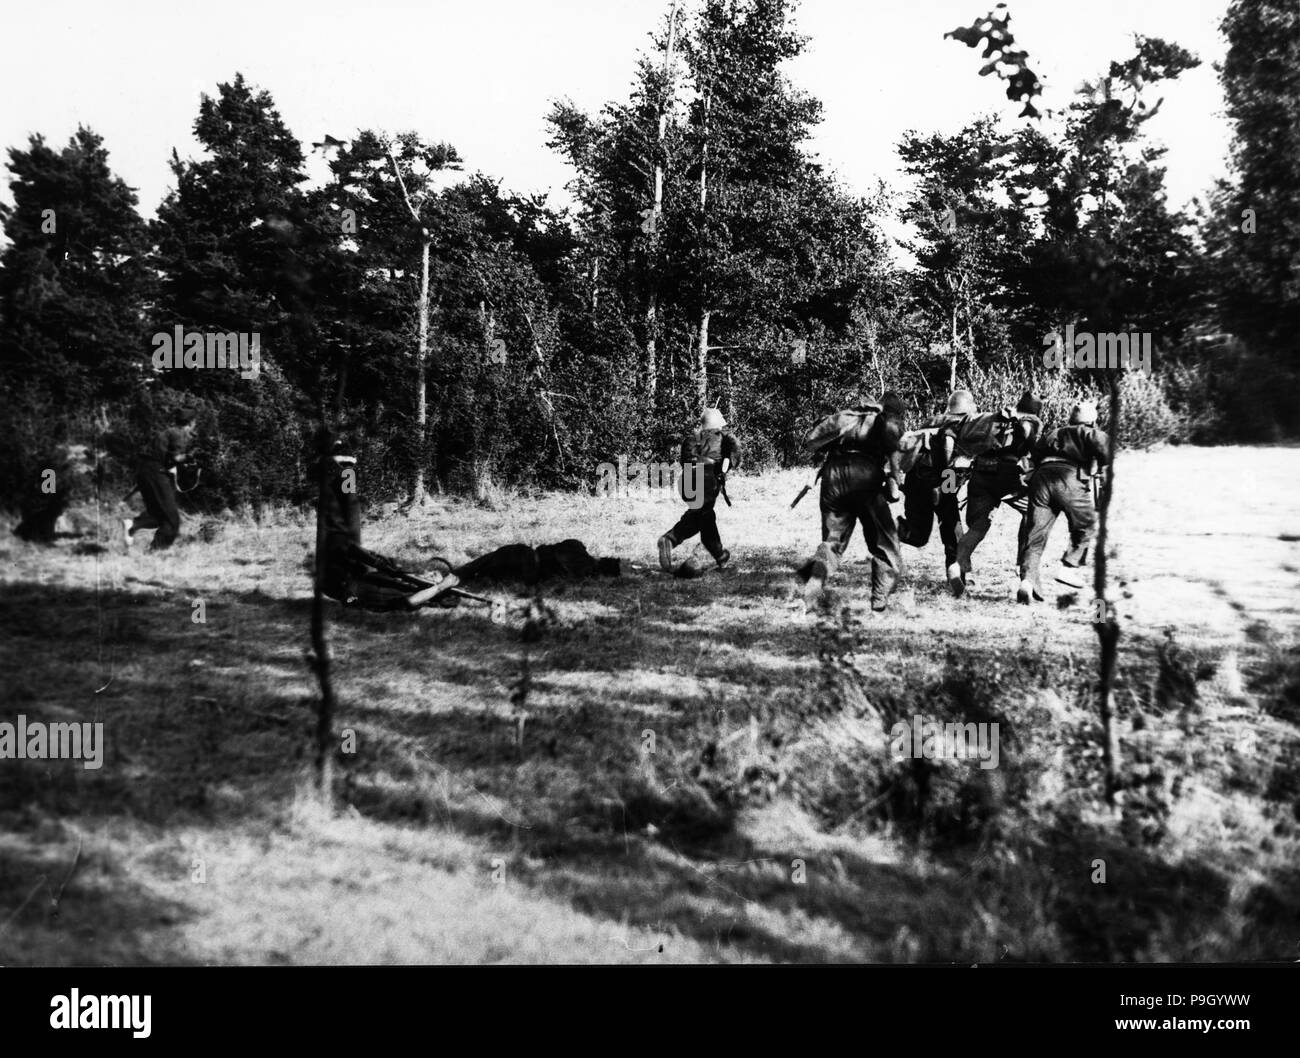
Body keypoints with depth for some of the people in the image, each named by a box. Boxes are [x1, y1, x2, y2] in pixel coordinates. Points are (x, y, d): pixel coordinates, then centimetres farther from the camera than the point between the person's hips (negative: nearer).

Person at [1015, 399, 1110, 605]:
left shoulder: (1053, 434, 35)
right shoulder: (1088, 433, 19)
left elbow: (1036, 457, 30)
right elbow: (1103, 443, -1)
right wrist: (1101, 467, 13)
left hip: (1040, 477, 4)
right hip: (1069, 479, -4)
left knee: (1035, 533, 1)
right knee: (1086, 525, 18)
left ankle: (1027, 579, -15)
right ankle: (1068, 568, 8)